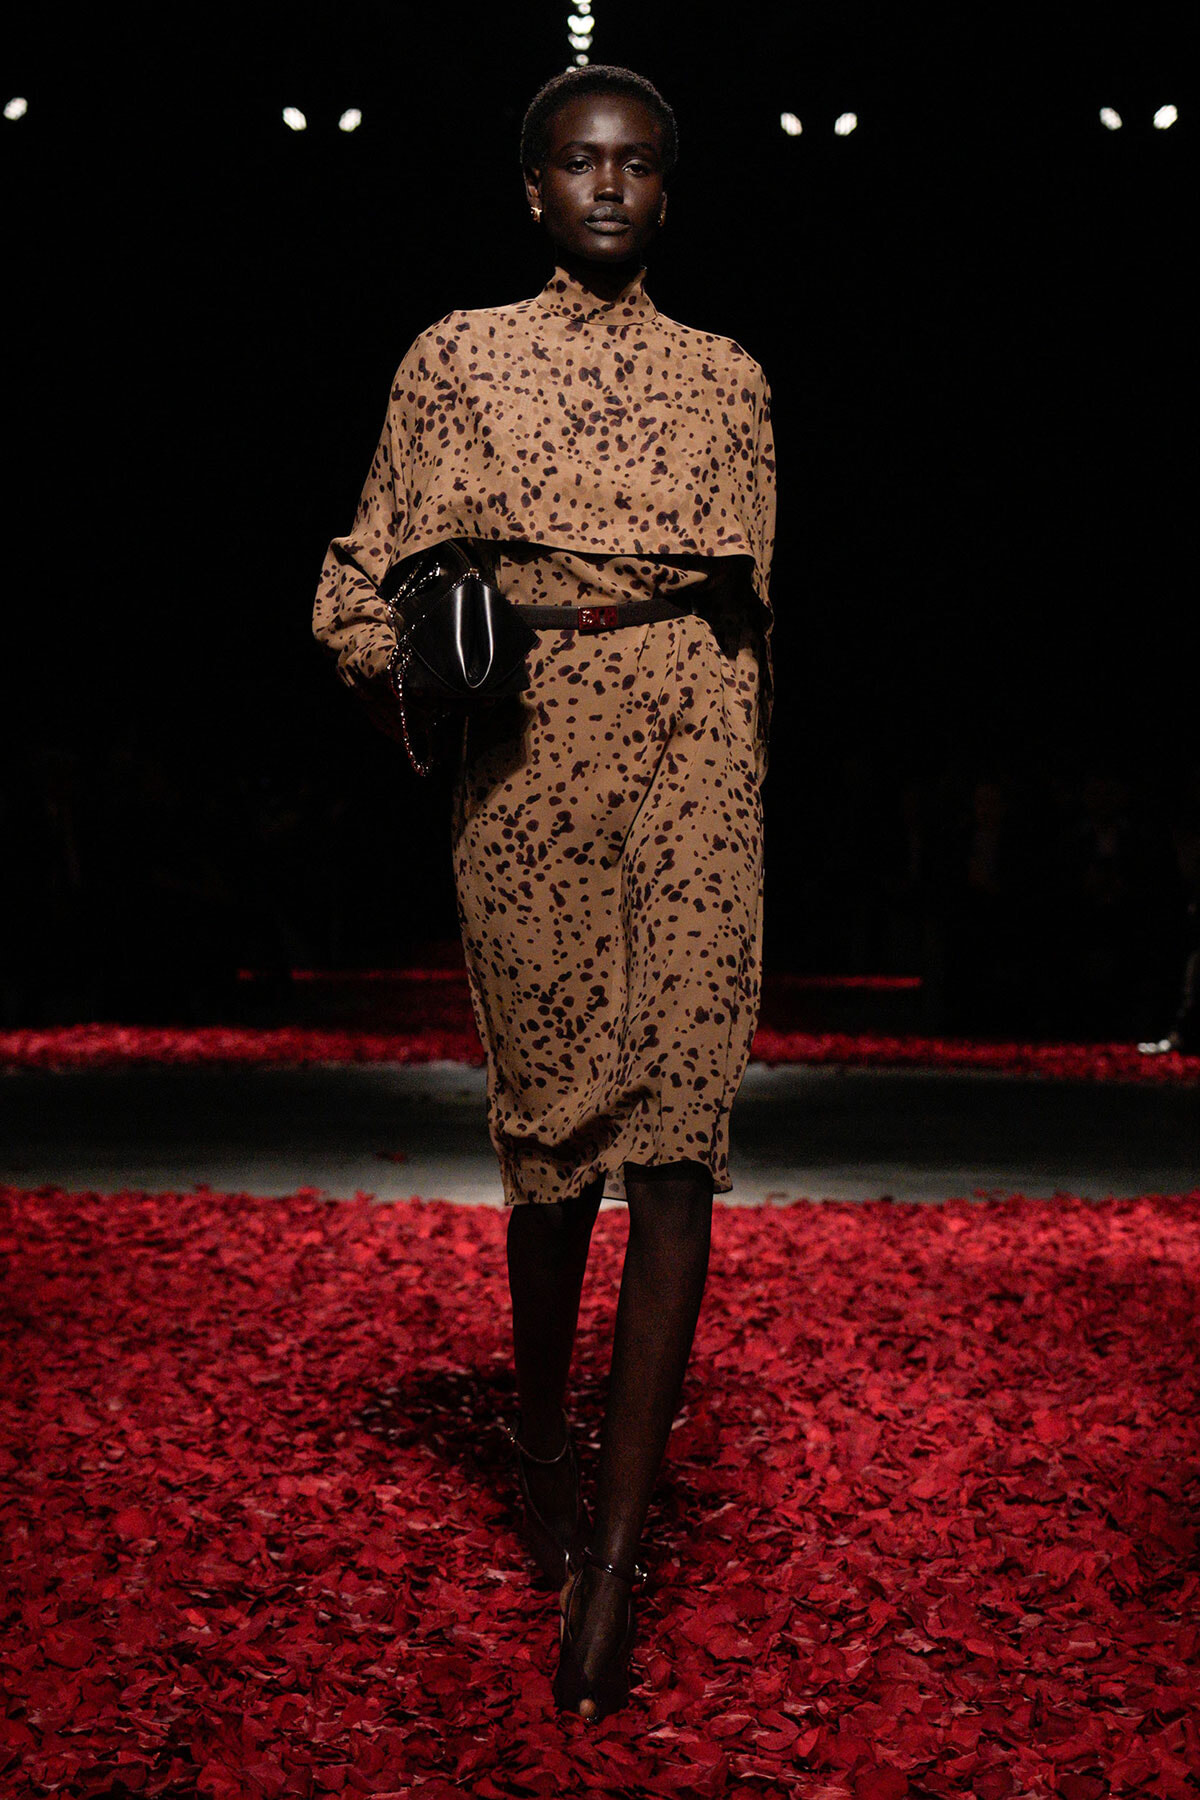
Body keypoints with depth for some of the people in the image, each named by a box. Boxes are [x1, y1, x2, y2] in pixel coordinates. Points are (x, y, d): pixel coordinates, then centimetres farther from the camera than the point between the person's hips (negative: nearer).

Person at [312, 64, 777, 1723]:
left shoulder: (730, 379, 16)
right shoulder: (459, 359, 11)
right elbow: (368, 580, 12)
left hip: (694, 746, 1)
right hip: (530, 753, -1)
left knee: (675, 1120, -11)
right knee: (554, 1119, 3)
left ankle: (616, 1549, -11)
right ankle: (541, 1445, 29)